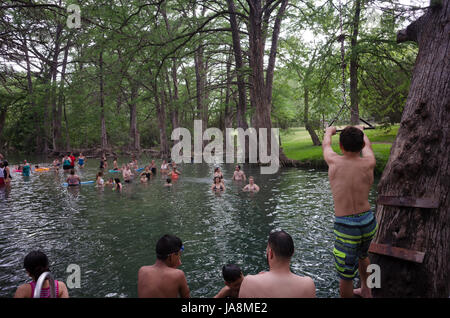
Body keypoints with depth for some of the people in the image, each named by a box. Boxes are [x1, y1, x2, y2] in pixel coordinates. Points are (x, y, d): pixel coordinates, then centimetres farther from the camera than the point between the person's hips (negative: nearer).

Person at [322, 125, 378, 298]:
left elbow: (326, 145, 13)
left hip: (345, 226, -4)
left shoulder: (334, 161, -10)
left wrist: (329, 131, 36)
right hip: (368, 221, 5)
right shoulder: (368, 163, -6)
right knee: (362, 254, 34)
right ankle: (366, 290, 54)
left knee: (346, 275, 9)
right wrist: (360, 130, 39)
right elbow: (367, 145, 17)